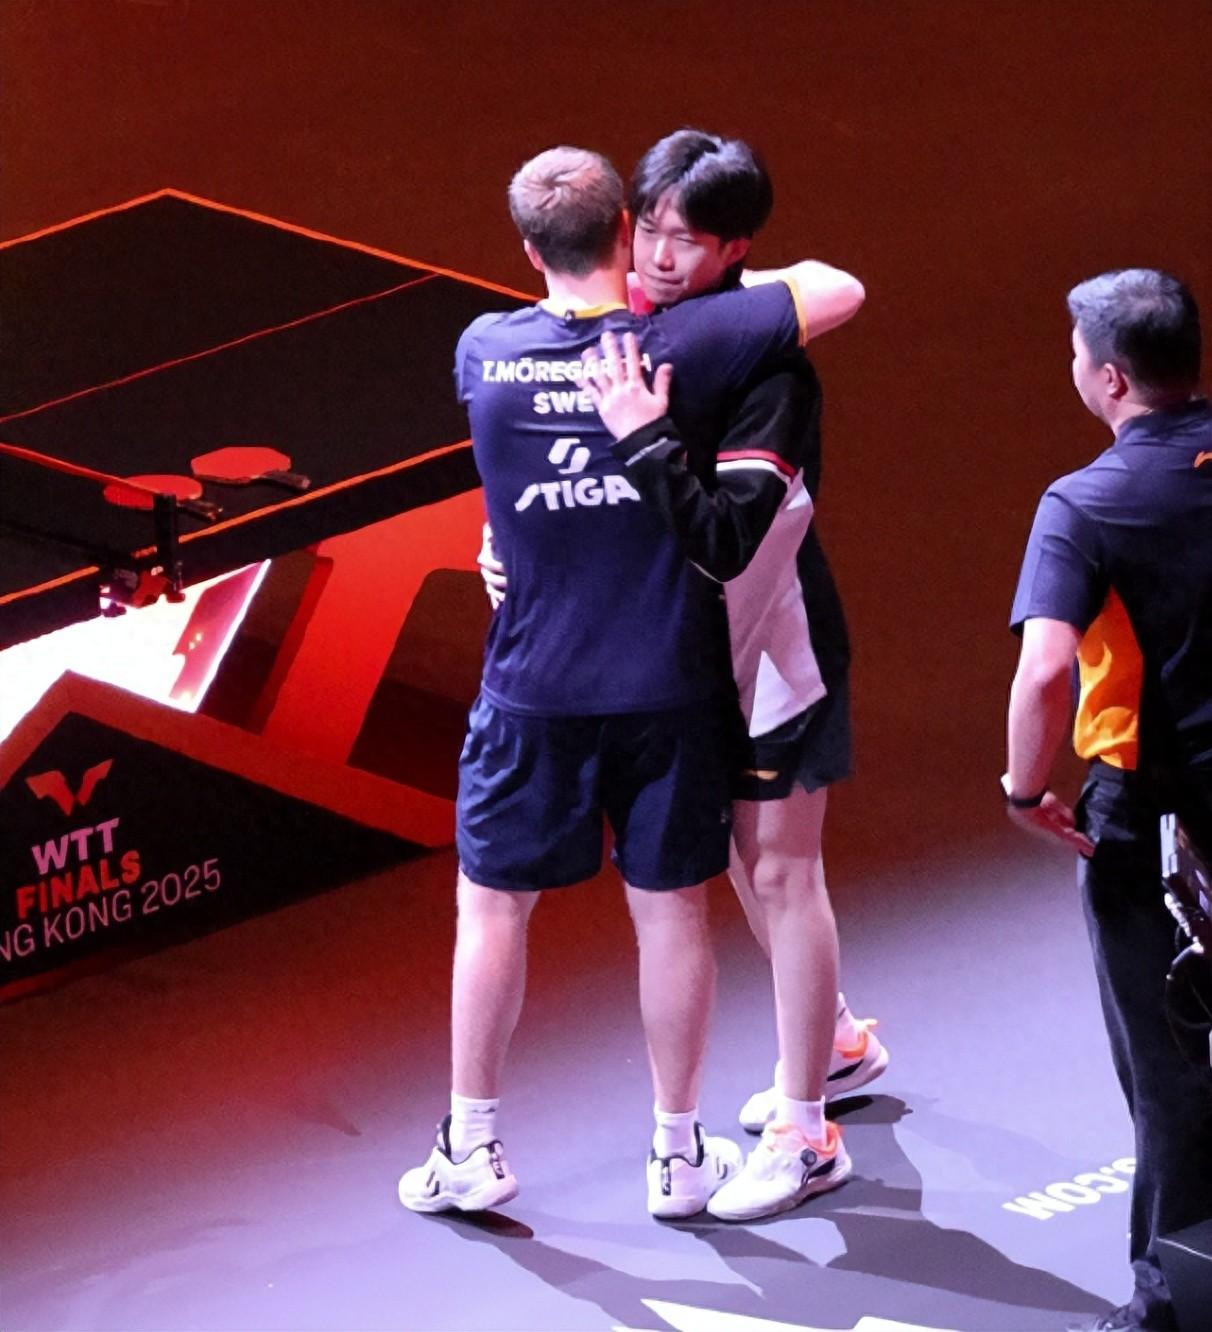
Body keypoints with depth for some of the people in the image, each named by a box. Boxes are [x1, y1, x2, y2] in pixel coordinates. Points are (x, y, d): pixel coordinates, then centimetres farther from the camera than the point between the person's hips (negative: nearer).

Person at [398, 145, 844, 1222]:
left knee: (492, 907, 14)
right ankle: (679, 1152, 22)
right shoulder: (681, 345, -15)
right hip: (667, 685, -1)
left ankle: (471, 1148, 21)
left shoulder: (484, 355, -8)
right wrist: (733, 282, 8)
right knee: (671, 911, 11)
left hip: (533, 690, 1)